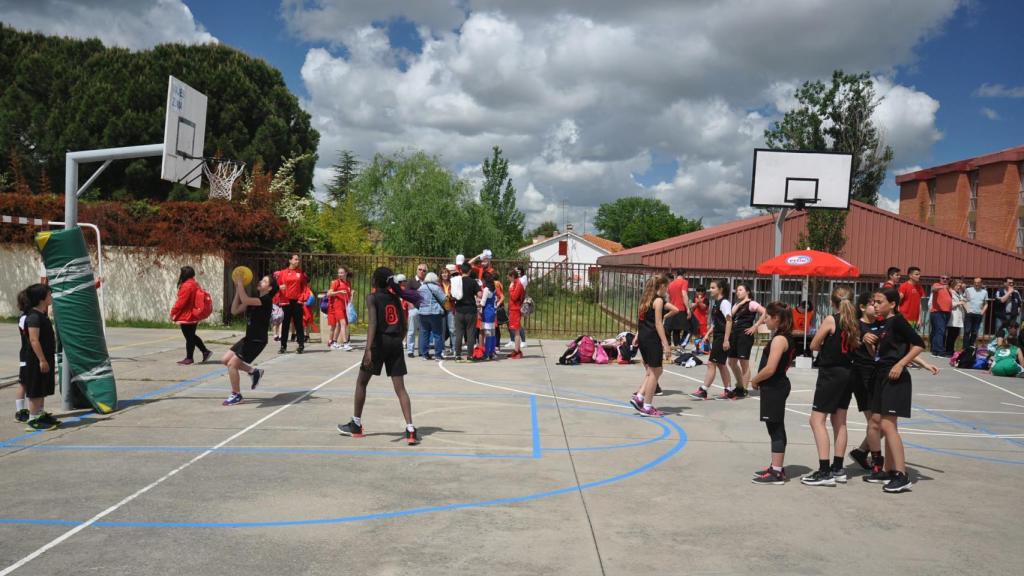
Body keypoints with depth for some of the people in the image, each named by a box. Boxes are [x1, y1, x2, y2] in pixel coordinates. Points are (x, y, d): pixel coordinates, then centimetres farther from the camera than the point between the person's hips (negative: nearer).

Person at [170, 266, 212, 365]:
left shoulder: (187, 285, -20)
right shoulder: (194, 284, 11)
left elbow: (181, 302, -21)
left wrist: (173, 312, -10)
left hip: (187, 317, -10)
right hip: (193, 316, 10)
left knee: (189, 337, 0)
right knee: (192, 336, 20)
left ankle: (189, 358, 10)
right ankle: (205, 351, 20)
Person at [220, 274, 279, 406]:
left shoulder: (266, 300, -17)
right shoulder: (254, 299, 10)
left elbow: (245, 300, -32)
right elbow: (234, 310, 5)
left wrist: (240, 282, -23)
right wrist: (237, 289, 1)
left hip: (257, 341, -9)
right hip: (249, 338, 9)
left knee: (232, 364, -9)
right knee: (225, 359, 10)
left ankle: (236, 395, 7)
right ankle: (254, 371, 22)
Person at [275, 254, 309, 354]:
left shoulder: (301, 273, 7)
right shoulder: (282, 272, 4)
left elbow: (305, 285, 8)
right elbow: (277, 284, 7)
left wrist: (303, 296, -2)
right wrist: (279, 287, -15)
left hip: (297, 301, 0)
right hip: (286, 301, 0)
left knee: (298, 323, 2)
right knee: (285, 324, 4)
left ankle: (301, 345, 5)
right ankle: (283, 346, 9)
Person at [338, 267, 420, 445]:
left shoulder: (372, 297, -4)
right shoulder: (395, 297, 12)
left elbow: (372, 323, -18)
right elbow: (403, 326, 12)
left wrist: (368, 349, -25)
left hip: (379, 342, -4)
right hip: (395, 343, 4)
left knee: (361, 382, 16)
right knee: (400, 388, 1)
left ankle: (356, 425, 25)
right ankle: (410, 430, -11)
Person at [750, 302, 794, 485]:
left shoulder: (779, 339, -18)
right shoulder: (785, 336, 12)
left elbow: (769, 369, -25)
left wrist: (754, 381, -9)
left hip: (773, 388, -10)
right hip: (777, 386, 10)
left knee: (775, 429, -5)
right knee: (777, 429, 16)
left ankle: (777, 472, -1)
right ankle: (777, 467, 26)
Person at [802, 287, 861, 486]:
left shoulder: (831, 320, -12)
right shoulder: (855, 323, 5)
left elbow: (813, 345, -7)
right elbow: (856, 347, 11)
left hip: (830, 373, -8)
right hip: (847, 373, 8)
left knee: (817, 420, -6)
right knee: (840, 422, 15)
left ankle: (824, 471, -12)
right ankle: (838, 469, 21)